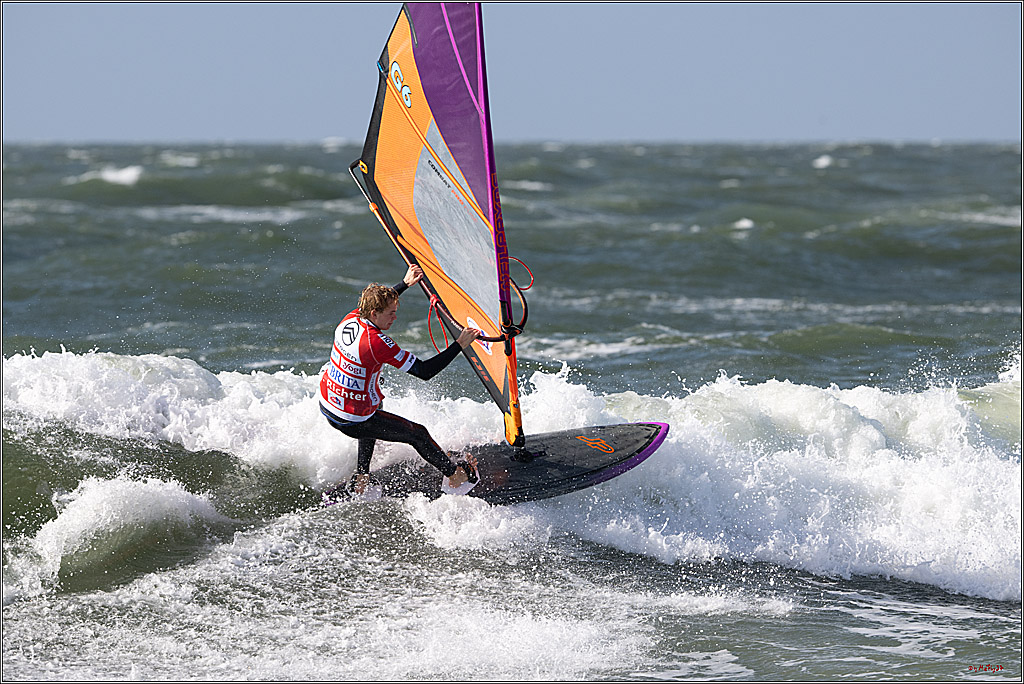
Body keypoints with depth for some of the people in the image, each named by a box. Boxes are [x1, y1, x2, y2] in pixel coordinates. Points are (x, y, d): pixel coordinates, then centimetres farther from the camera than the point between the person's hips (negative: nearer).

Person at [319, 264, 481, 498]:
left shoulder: (350, 319, -7)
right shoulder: (378, 343, -28)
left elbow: (378, 302, 20)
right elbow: (424, 371, -24)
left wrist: (405, 284, 22)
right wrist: (459, 345, -20)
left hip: (327, 406, 8)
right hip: (354, 421, -8)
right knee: (418, 434, 11)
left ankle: (359, 481, 36)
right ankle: (455, 475, 32)